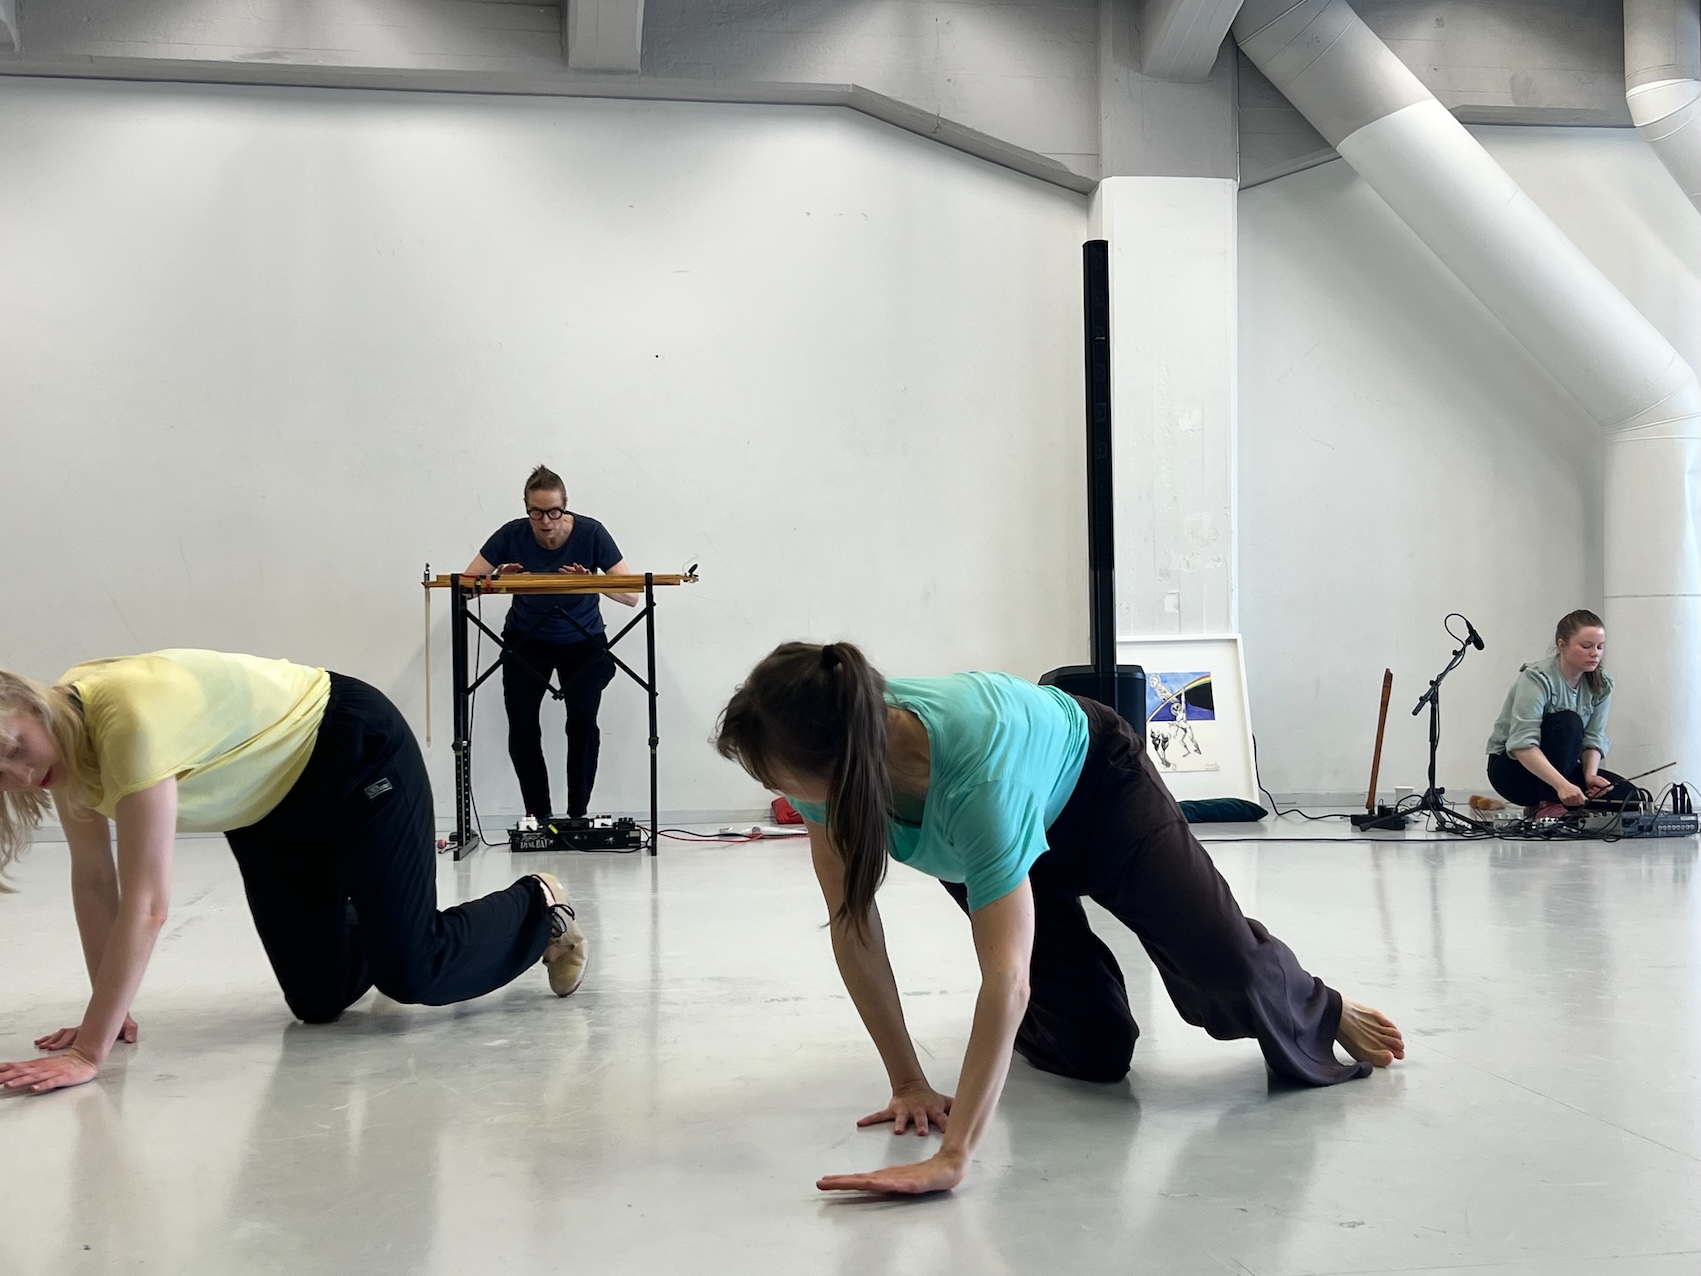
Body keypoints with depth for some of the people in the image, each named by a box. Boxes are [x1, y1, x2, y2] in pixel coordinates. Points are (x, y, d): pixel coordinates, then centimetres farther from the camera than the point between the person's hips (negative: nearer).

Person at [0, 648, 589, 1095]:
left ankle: (541, 906, 17)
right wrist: (102, 1016, -8)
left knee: (412, 974, -10)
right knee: (319, 1000, 7)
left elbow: (145, 905, -39)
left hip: (357, 754, -7)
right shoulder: (65, 738, -14)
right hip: (264, 805, 8)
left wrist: (90, 1052, -39)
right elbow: (93, 880, -6)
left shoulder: (131, 719, -38)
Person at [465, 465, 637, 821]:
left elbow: (631, 595, -20)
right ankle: (538, 815, 2)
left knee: (583, 722, -20)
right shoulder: (512, 535, -17)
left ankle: (578, 814, -5)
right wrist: (498, 580, -35)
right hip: (526, 641, 1)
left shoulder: (590, 533, -20)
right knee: (522, 727, -13)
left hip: (582, 641, -1)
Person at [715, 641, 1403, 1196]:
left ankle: (1322, 1013, 27)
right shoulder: (831, 751, -33)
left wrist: (952, 1156, -57)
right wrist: (908, 1084, -23)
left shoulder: (977, 772, -49)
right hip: (969, 845, 4)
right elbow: (851, 922, -24)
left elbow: (1006, 977, -52)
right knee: (1094, 1053, -5)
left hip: (1093, 785, -3)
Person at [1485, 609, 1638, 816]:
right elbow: (1522, 744, -34)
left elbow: (1594, 738, -3)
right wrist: (1562, 785, -45)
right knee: (1569, 721, -30)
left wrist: (1591, 774, -24)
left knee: (1627, 794, -14)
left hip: (1561, 766, 7)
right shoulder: (1537, 679, -24)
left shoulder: (1601, 685, -3)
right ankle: (1546, 806, -25)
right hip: (1512, 767, -7)